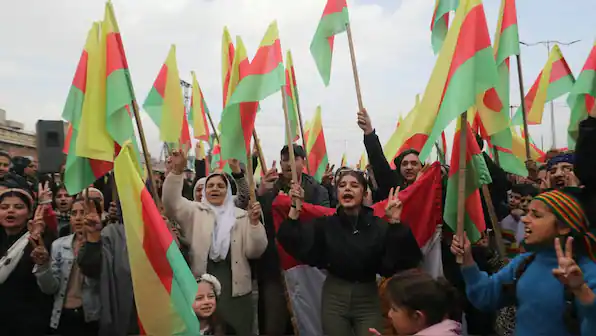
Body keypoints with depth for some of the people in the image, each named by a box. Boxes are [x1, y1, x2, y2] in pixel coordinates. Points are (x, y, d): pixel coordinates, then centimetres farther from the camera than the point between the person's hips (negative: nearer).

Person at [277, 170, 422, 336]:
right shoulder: (325, 223, -4)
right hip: (334, 298, 1)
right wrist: (295, 208, -20)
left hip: (368, 300, 0)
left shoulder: (379, 225, -8)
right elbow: (297, 246, -15)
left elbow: (394, 263, -19)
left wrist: (394, 223, -27)